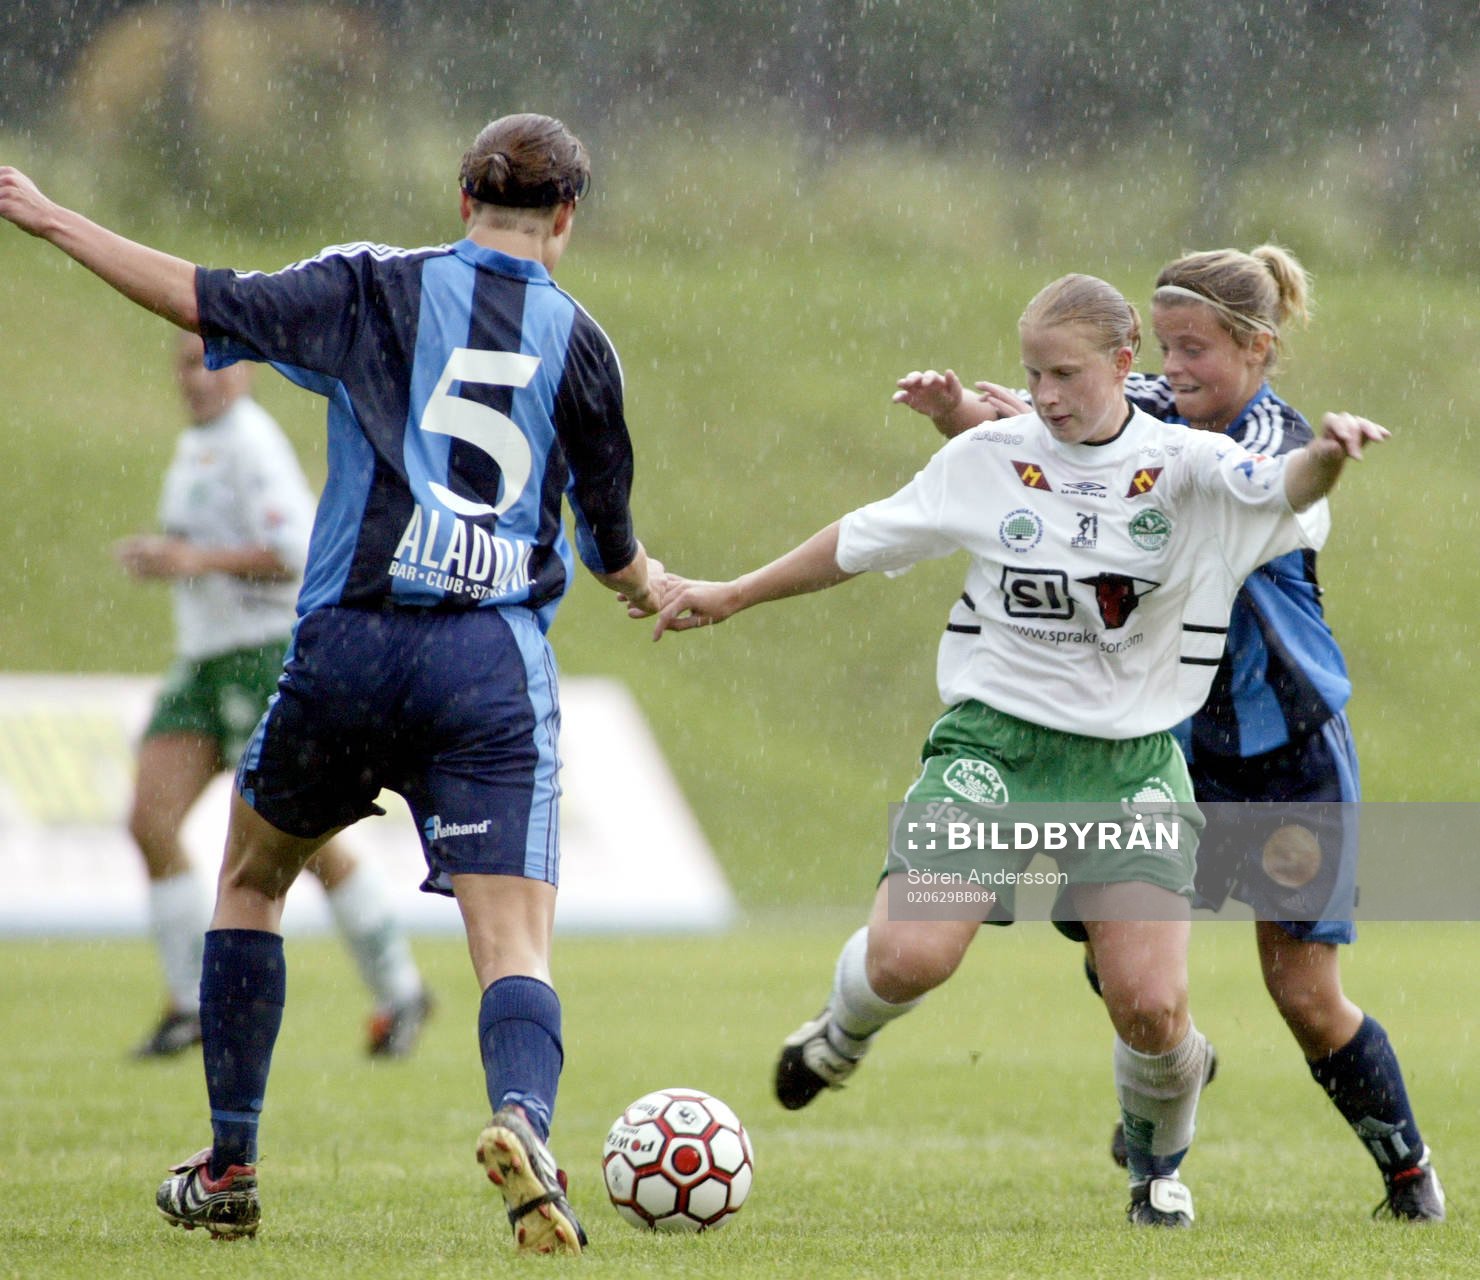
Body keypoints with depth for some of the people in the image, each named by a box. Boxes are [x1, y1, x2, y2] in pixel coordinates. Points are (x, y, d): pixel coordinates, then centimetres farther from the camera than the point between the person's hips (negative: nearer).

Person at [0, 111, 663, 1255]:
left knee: (252, 879, 24)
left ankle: (229, 1169, 26)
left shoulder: (378, 289, 5)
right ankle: (524, 1119, -37)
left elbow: (214, 304, -4)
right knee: (515, 945, -5)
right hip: (500, 664, 0)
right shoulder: (579, 343, 9)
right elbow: (613, 547, 17)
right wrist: (652, 587, 41)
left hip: (351, 640, 0)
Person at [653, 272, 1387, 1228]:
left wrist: (1328, 455, -44)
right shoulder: (989, 460, 2)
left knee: (1151, 1006, -12)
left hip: (1131, 763, 0)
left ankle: (1159, 1165, 22)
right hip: (993, 745, 0)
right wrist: (732, 597, 21)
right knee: (909, 955, -20)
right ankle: (844, 1033, 19)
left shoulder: (1185, 470, -2)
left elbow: (1282, 491, -20)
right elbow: (859, 543, 15)